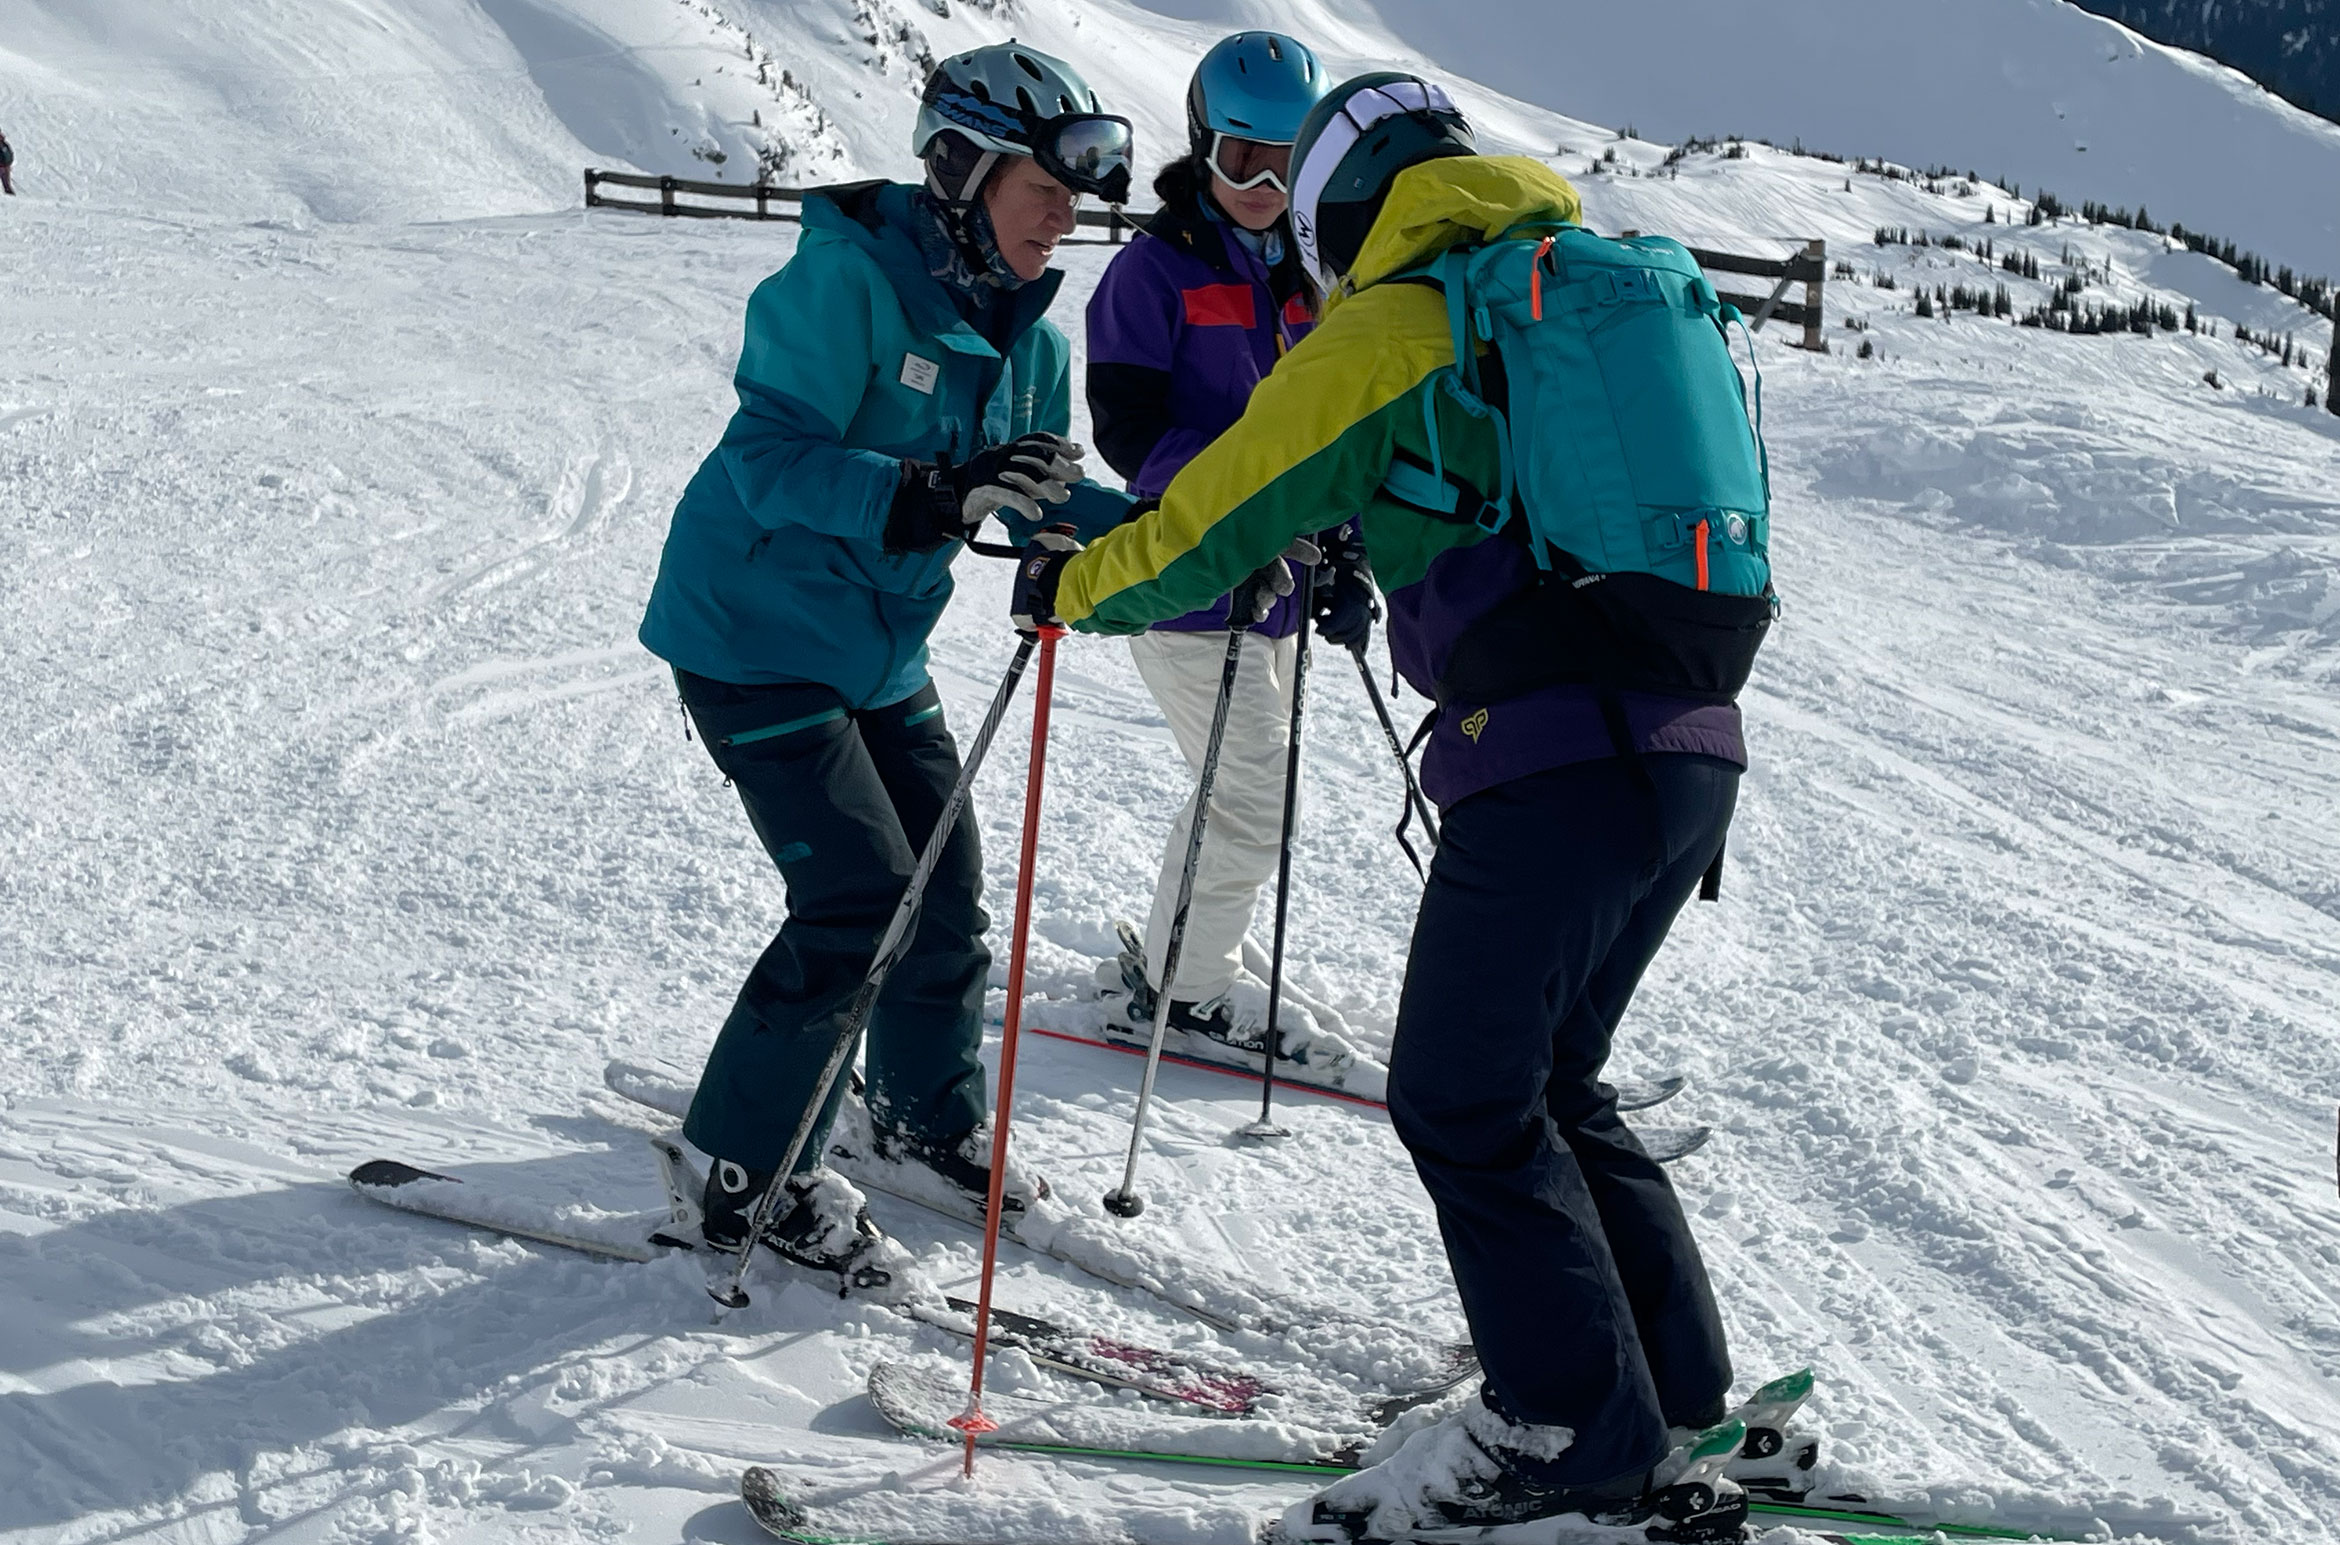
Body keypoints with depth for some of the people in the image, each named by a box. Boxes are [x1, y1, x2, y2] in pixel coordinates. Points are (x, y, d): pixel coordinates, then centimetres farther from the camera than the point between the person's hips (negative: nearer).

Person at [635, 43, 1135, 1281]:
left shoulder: (1023, 331, 4)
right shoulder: (846, 281, -21)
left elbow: (1044, 501, 7)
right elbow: (771, 458, -29)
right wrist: (933, 496, -43)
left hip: (879, 652, 8)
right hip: (752, 635, -8)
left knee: (947, 895, 12)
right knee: (860, 902, -13)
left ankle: (928, 1113, 37)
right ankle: (749, 1173, 2)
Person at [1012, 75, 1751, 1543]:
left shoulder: (1383, 336, -1)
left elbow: (1217, 526, 3)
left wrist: (1072, 585, 19)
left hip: (1550, 766, -8)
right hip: (1694, 752, 8)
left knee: (1461, 1101, 3)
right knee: (1549, 1080, 20)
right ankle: (1679, 1385, 23)